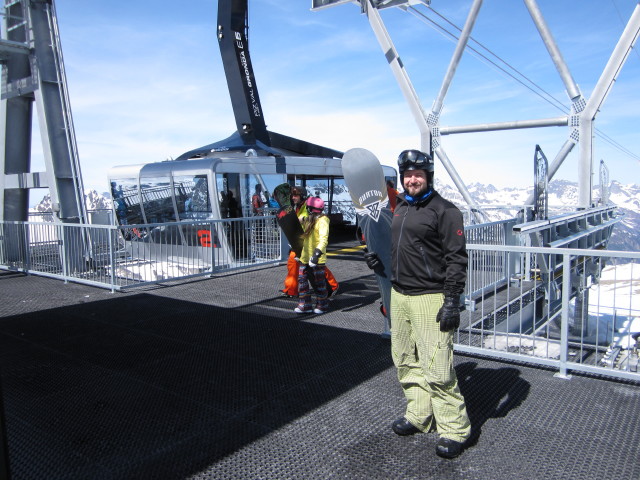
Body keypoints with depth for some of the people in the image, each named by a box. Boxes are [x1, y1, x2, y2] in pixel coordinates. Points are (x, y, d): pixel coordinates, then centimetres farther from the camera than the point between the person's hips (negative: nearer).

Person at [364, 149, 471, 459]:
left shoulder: (444, 210, -9)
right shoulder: (400, 206, 14)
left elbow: (456, 259, -13)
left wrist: (452, 301, -17)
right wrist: (377, 257, 16)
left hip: (430, 298, -8)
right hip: (399, 295, 8)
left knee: (436, 369, -6)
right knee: (405, 361, 15)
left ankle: (454, 430, 11)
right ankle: (419, 416, 31)